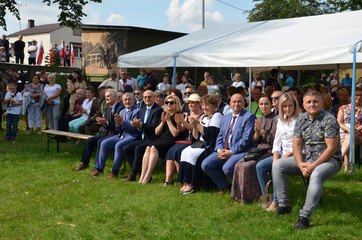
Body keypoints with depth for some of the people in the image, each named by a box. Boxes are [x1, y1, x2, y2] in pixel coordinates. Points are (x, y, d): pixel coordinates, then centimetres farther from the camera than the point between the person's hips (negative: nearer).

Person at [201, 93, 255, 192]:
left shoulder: (249, 116, -3)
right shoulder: (226, 117, 20)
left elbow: (246, 139, -13)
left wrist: (231, 151, -16)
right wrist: (219, 149, -3)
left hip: (240, 151, -7)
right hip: (223, 151, 7)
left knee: (227, 168, -32)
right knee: (205, 165, -10)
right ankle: (225, 187, 6)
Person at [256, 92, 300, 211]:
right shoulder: (281, 120, 13)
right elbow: (277, 142, 10)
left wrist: (285, 157, -19)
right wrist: (275, 158, -6)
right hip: (282, 154, 7)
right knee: (260, 166, -13)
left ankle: (276, 201, -19)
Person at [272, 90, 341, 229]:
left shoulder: (329, 120, -13)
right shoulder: (301, 119, 5)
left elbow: (332, 148, -18)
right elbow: (296, 144, 2)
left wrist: (313, 165, -22)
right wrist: (301, 164, -15)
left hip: (328, 160, -6)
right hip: (305, 159, 6)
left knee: (316, 175, -38)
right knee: (277, 165, -8)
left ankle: (305, 217, -35)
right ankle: (283, 205, -6)